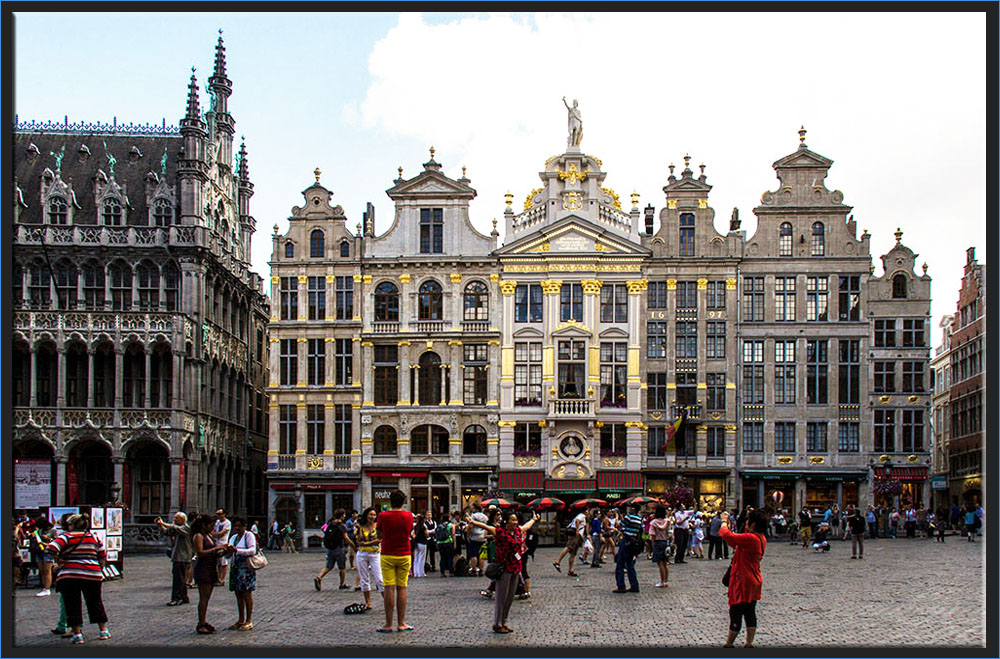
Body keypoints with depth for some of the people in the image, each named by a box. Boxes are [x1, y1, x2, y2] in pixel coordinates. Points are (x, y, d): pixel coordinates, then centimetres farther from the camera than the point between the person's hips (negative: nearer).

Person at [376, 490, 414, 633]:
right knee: (401, 588, 6)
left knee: (389, 589, -2)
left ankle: (388, 624, -2)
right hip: (404, 556, 2)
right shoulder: (408, 516, -1)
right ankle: (401, 623, 7)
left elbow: (379, 533, 6)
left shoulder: (383, 516, -7)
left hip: (387, 555, -2)